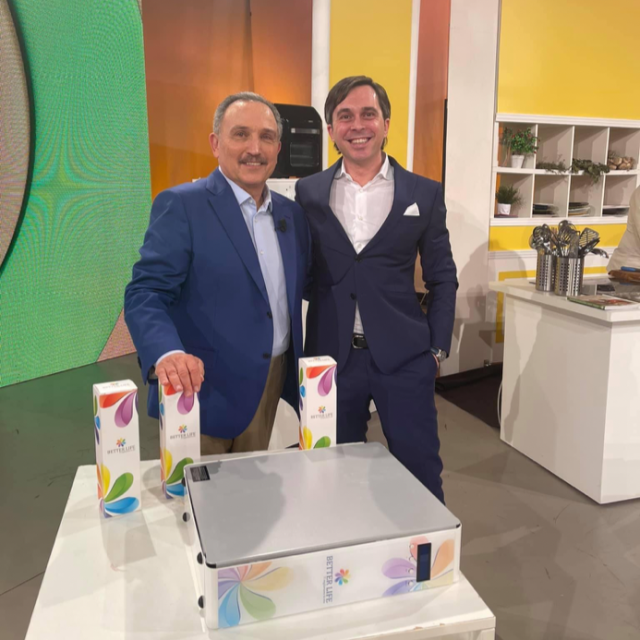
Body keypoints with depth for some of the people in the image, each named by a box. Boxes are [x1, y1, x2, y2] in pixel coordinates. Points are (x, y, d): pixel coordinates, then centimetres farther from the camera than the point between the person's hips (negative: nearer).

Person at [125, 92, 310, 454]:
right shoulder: (181, 205, -11)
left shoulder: (292, 213, 8)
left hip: (271, 385, 6)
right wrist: (167, 354, -36)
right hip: (204, 388, -5)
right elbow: (146, 293, -19)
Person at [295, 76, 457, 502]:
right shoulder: (308, 193, 3)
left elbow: (442, 278, 6)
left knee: (420, 469, 7)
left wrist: (437, 349, 1)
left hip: (403, 358, -1)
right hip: (330, 356, 1)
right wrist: (303, 350, 2)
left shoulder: (424, 194, 2)